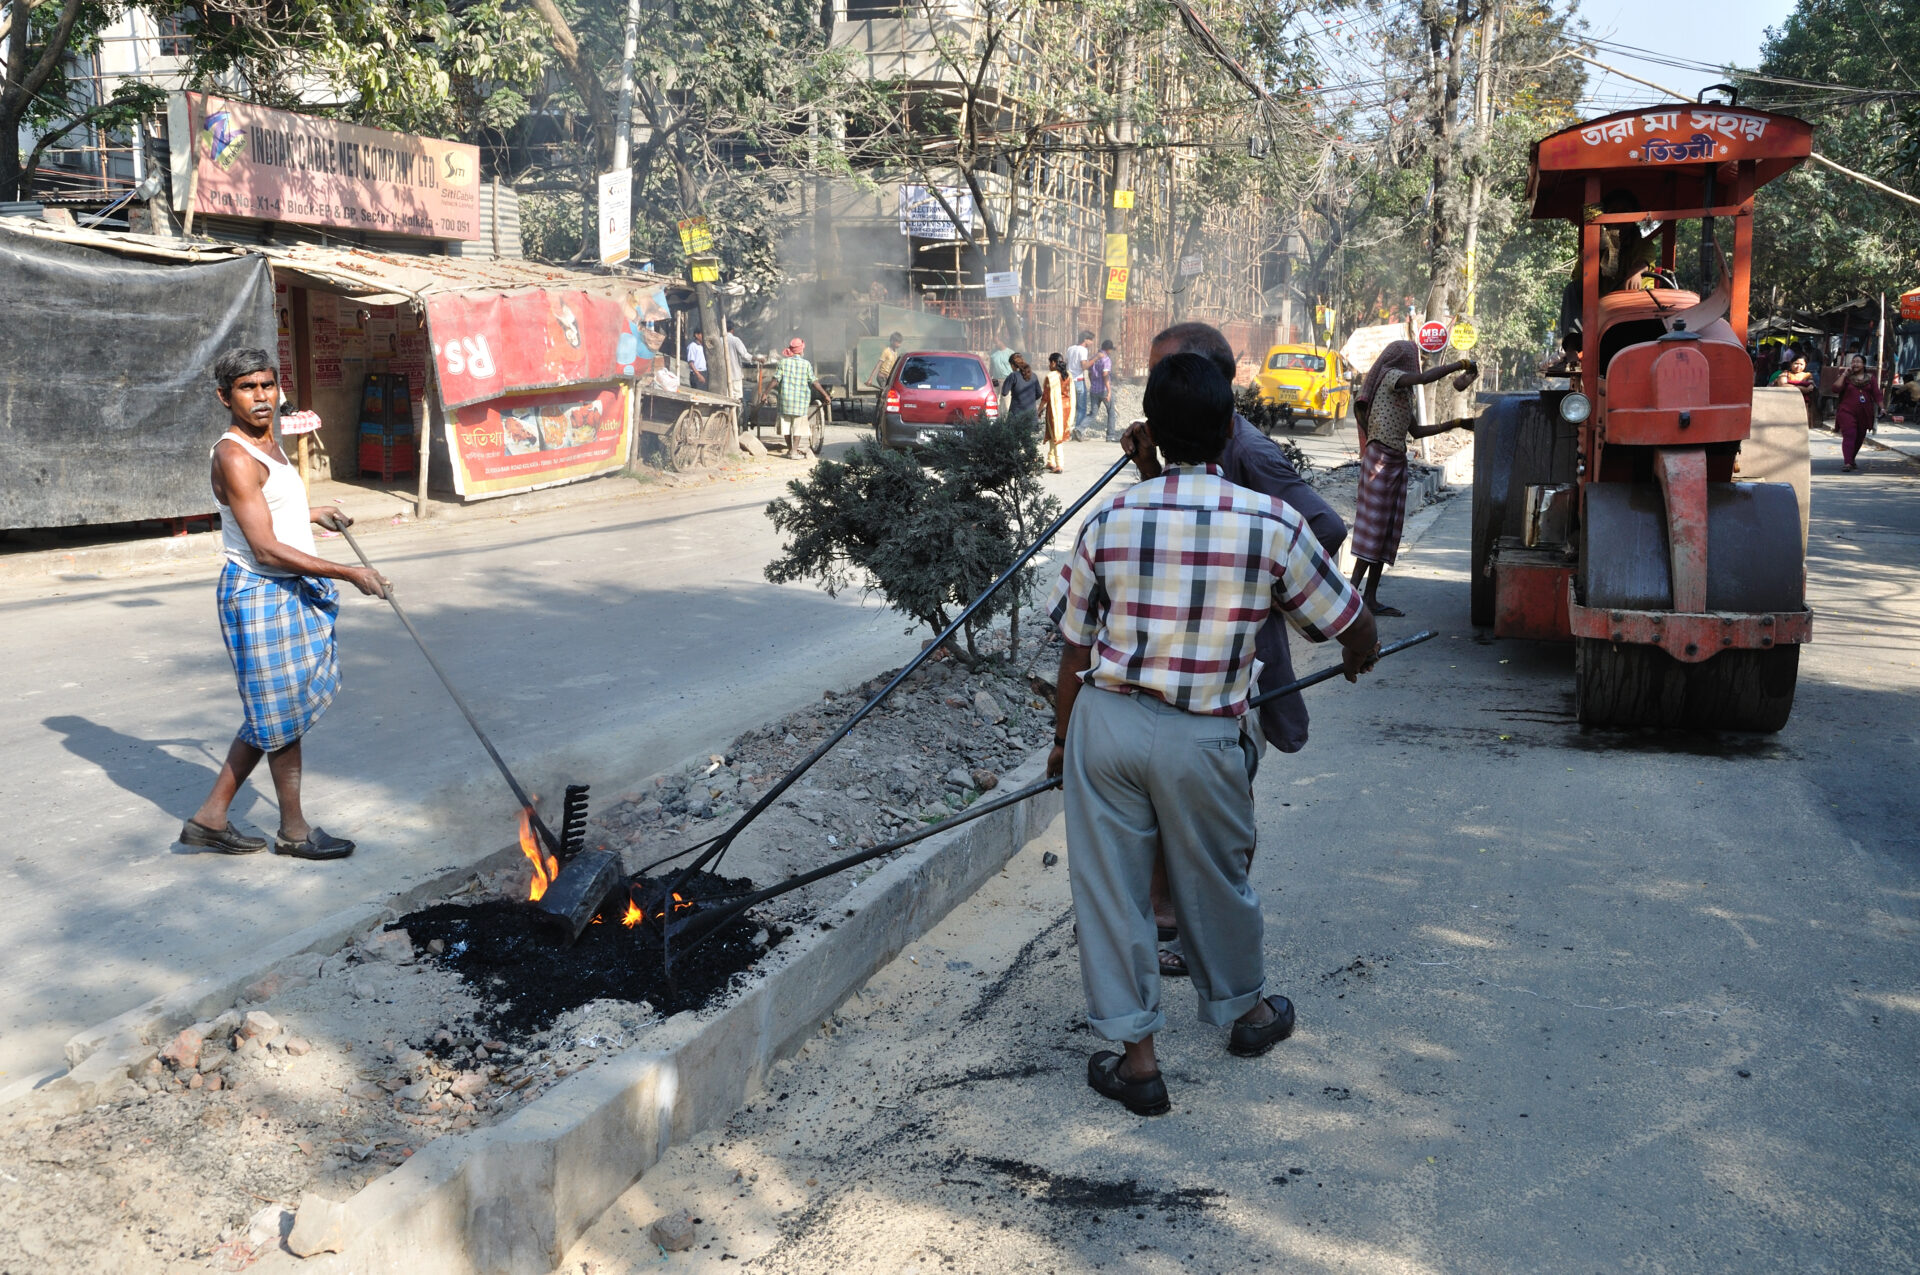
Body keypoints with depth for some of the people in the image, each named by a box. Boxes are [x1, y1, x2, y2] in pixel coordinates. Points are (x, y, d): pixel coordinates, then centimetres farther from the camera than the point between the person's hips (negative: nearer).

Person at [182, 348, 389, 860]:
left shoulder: (267, 443, 11)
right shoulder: (233, 457, -20)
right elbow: (266, 549, -24)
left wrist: (312, 513, 34)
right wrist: (349, 573, -24)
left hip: (293, 589, 10)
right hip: (260, 593, -10)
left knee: (271, 716, 15)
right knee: (283, 717, 2)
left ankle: (210, 817, 24)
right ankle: (293, 831, 17)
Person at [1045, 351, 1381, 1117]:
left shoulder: (1109, 522, -4)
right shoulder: (1270, 524, -8)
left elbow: (1076, 650, 3)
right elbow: (1354, 629, 3)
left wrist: (1063, 739, 18)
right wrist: (1358, 659, 27)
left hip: (1107, 721, 0)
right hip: (1203, 737, 0)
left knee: (1109, 884, 11)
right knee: (1216, 881, 20)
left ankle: (1136, 1055, 19)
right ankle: (1246, 1010, 45)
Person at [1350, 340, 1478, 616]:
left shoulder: (1403, 392, 23)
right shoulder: (1389, 376, -3)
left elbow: (1416, 431, 26)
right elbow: (1425, 378, -21)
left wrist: (1455, 424, 27)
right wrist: (1461, 365, -13)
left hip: (1397, 461, 9)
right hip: (1380, 457, -9)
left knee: (1387, 531, 5)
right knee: (1374, 525, -13)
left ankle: (1371, 599, 5)